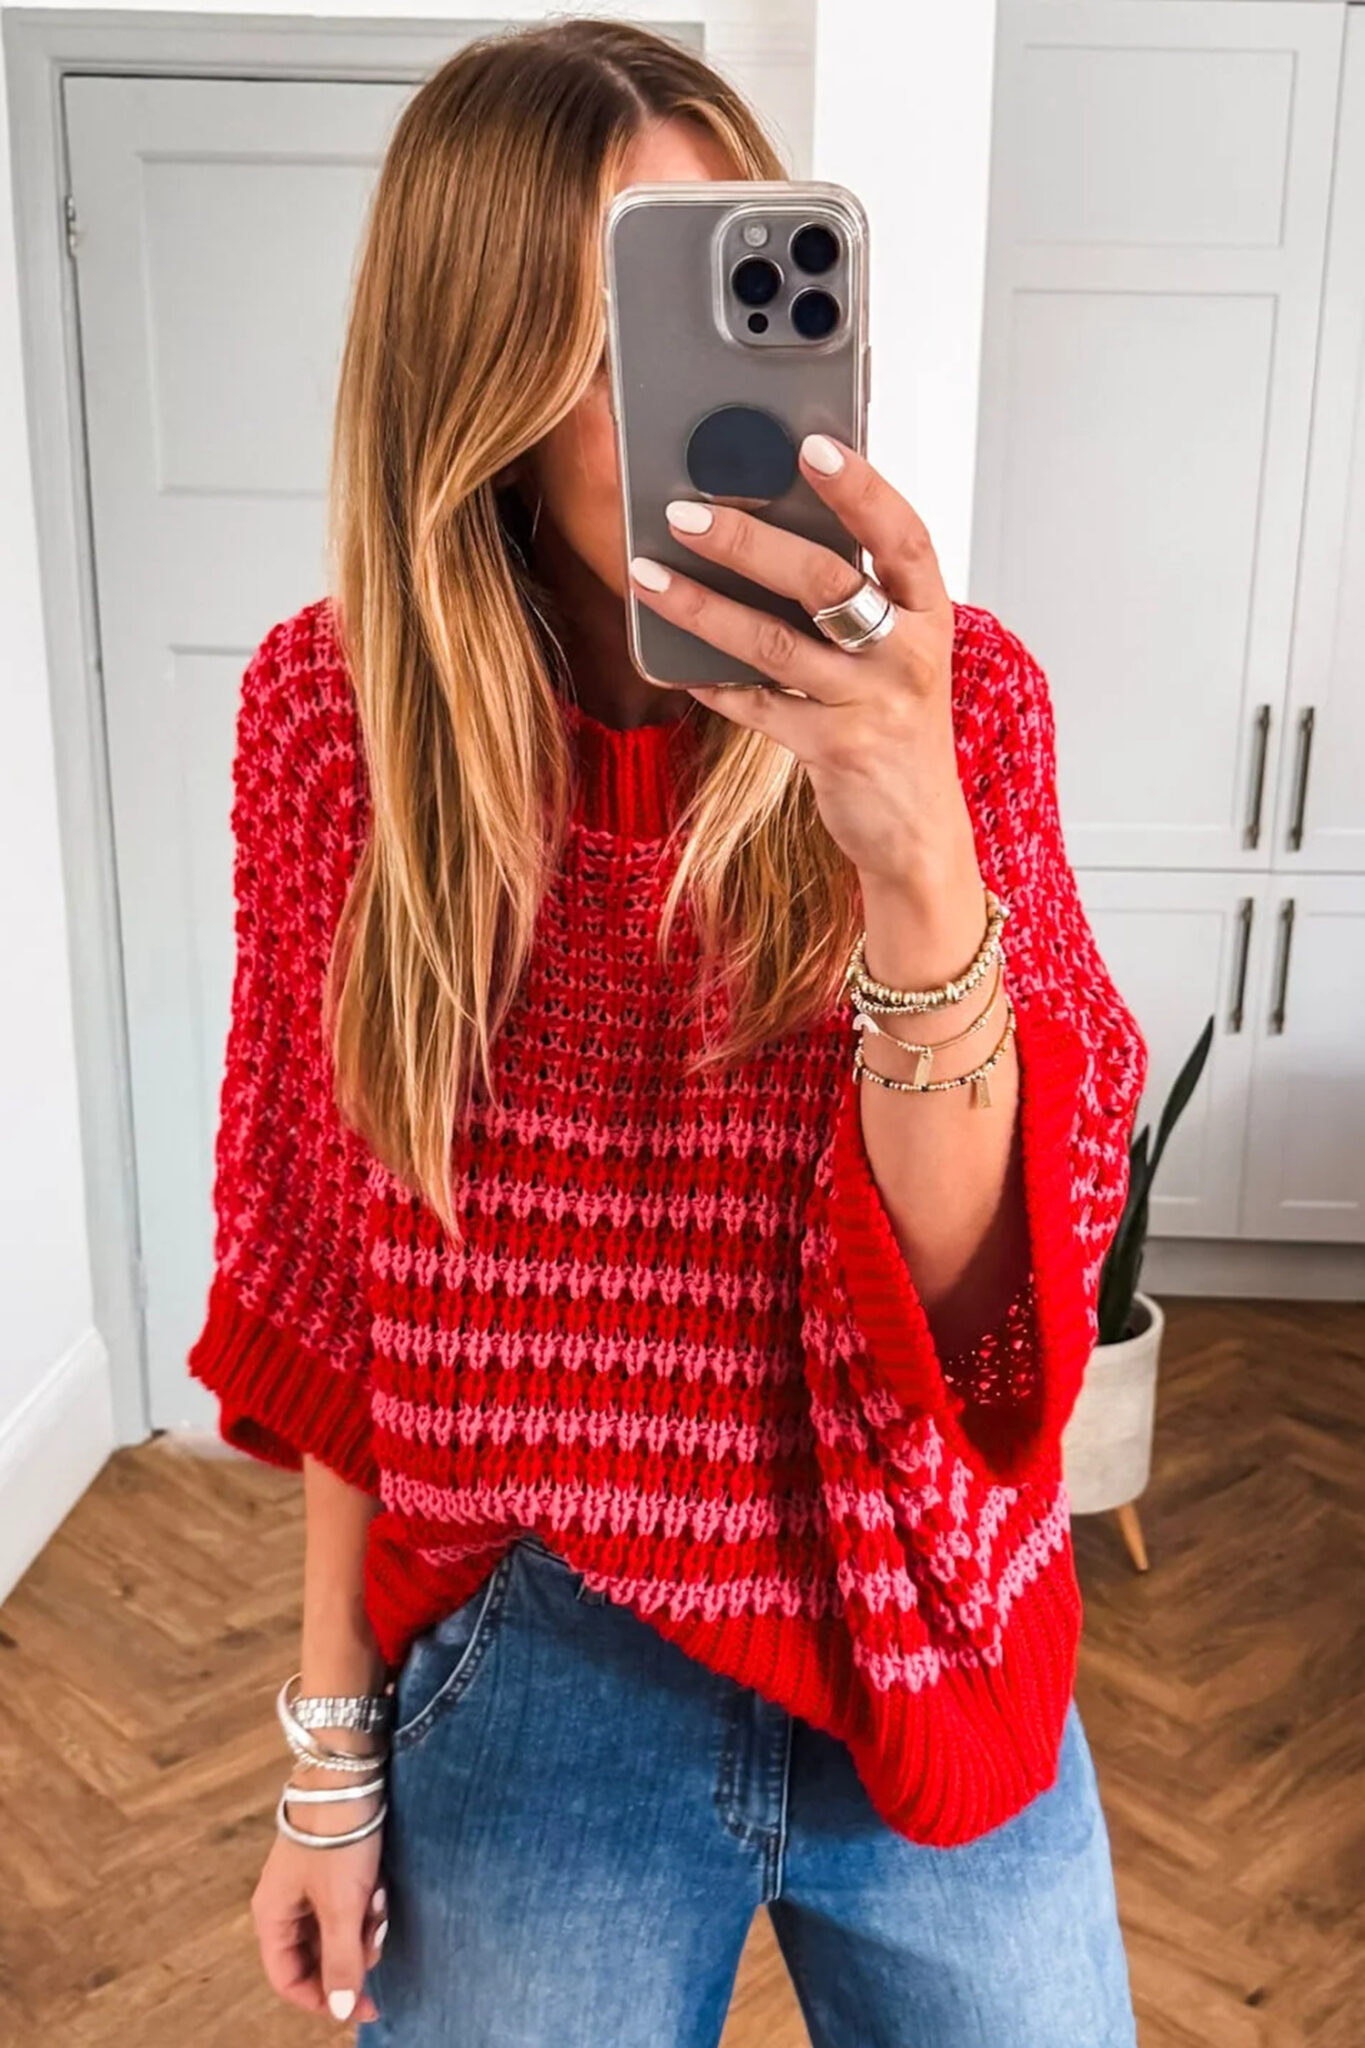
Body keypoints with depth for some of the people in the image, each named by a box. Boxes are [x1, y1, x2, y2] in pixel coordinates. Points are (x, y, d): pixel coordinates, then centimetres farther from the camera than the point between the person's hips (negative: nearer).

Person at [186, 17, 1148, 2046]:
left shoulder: (956, 692, -12)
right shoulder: (337, 710, -11)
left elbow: (985, 1278, -19)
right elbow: (343, 1275, -3)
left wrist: (915, 852, -36)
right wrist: (333, 1736, 2)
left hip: (933, 1670, 1)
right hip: (525, 1683, 0)